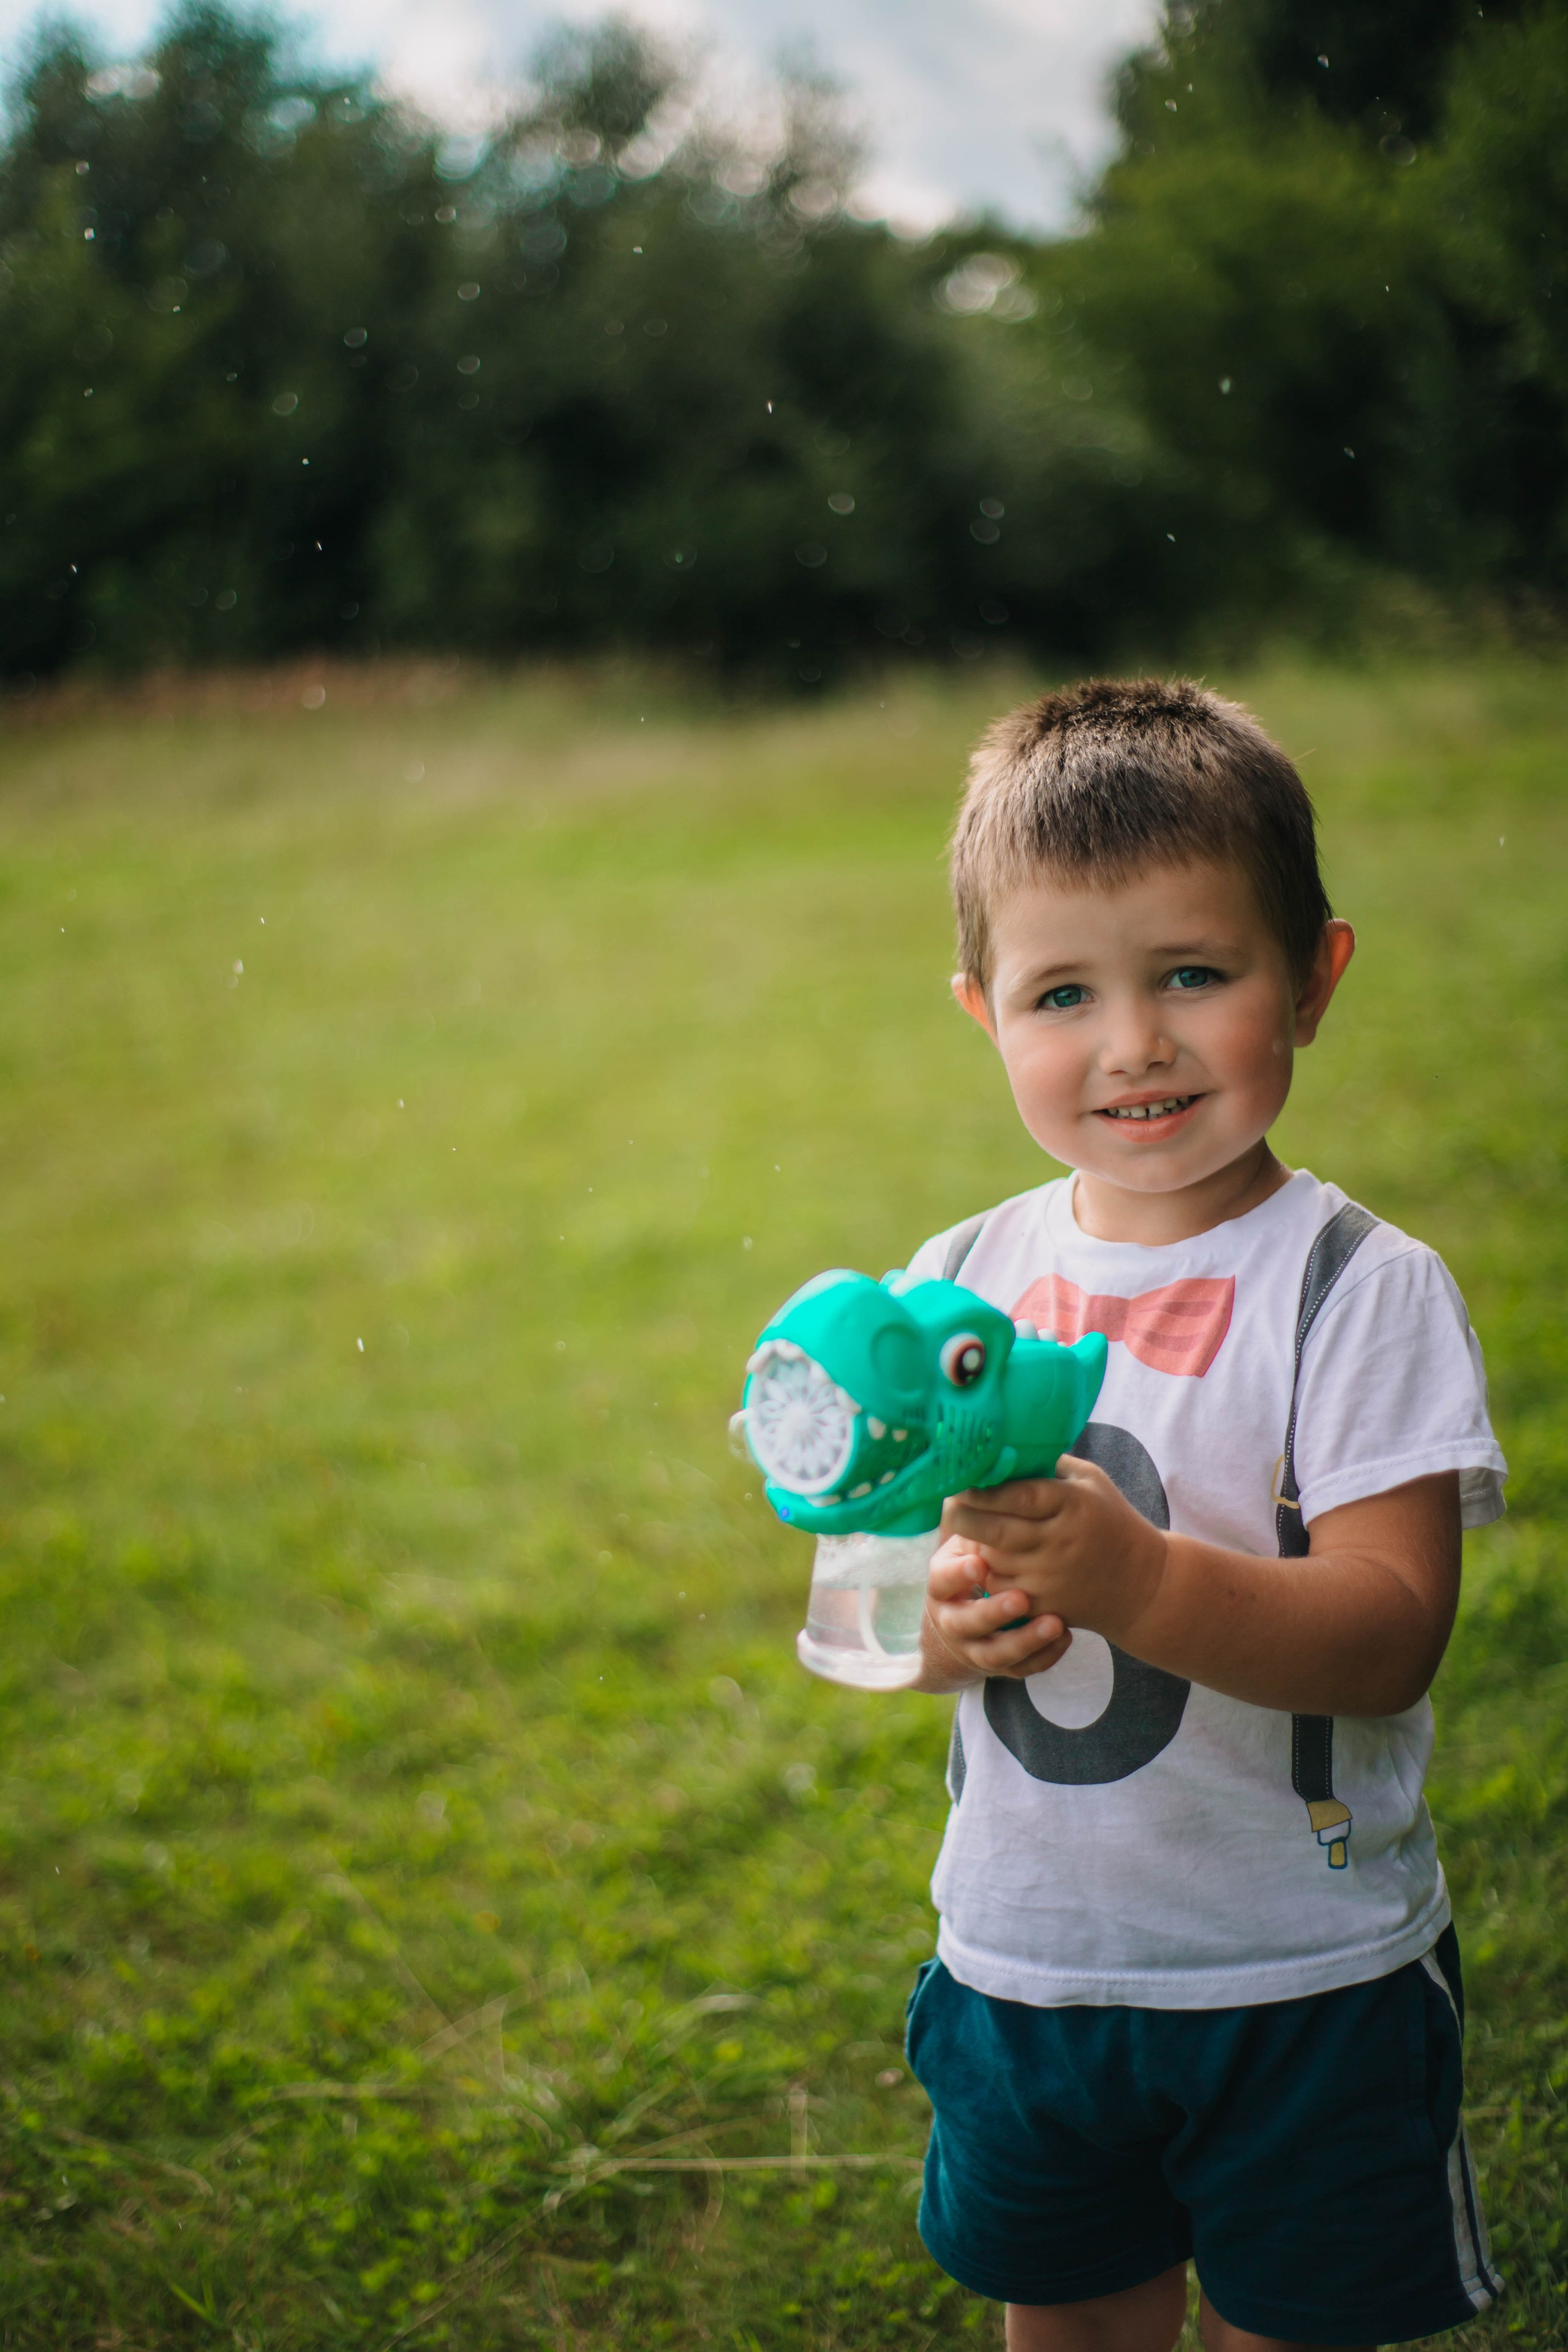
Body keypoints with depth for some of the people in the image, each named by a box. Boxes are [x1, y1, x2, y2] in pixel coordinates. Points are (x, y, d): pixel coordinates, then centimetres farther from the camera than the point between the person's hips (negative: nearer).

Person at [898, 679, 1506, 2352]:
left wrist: (1133, 1578, -37)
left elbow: (1390, 1635, -22)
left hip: (1304, 1978, -3)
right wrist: (944, 1617, -19)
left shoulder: (1363, 1289, -14)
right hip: (1022, 1954, 4)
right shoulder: (960, 1284, -1)